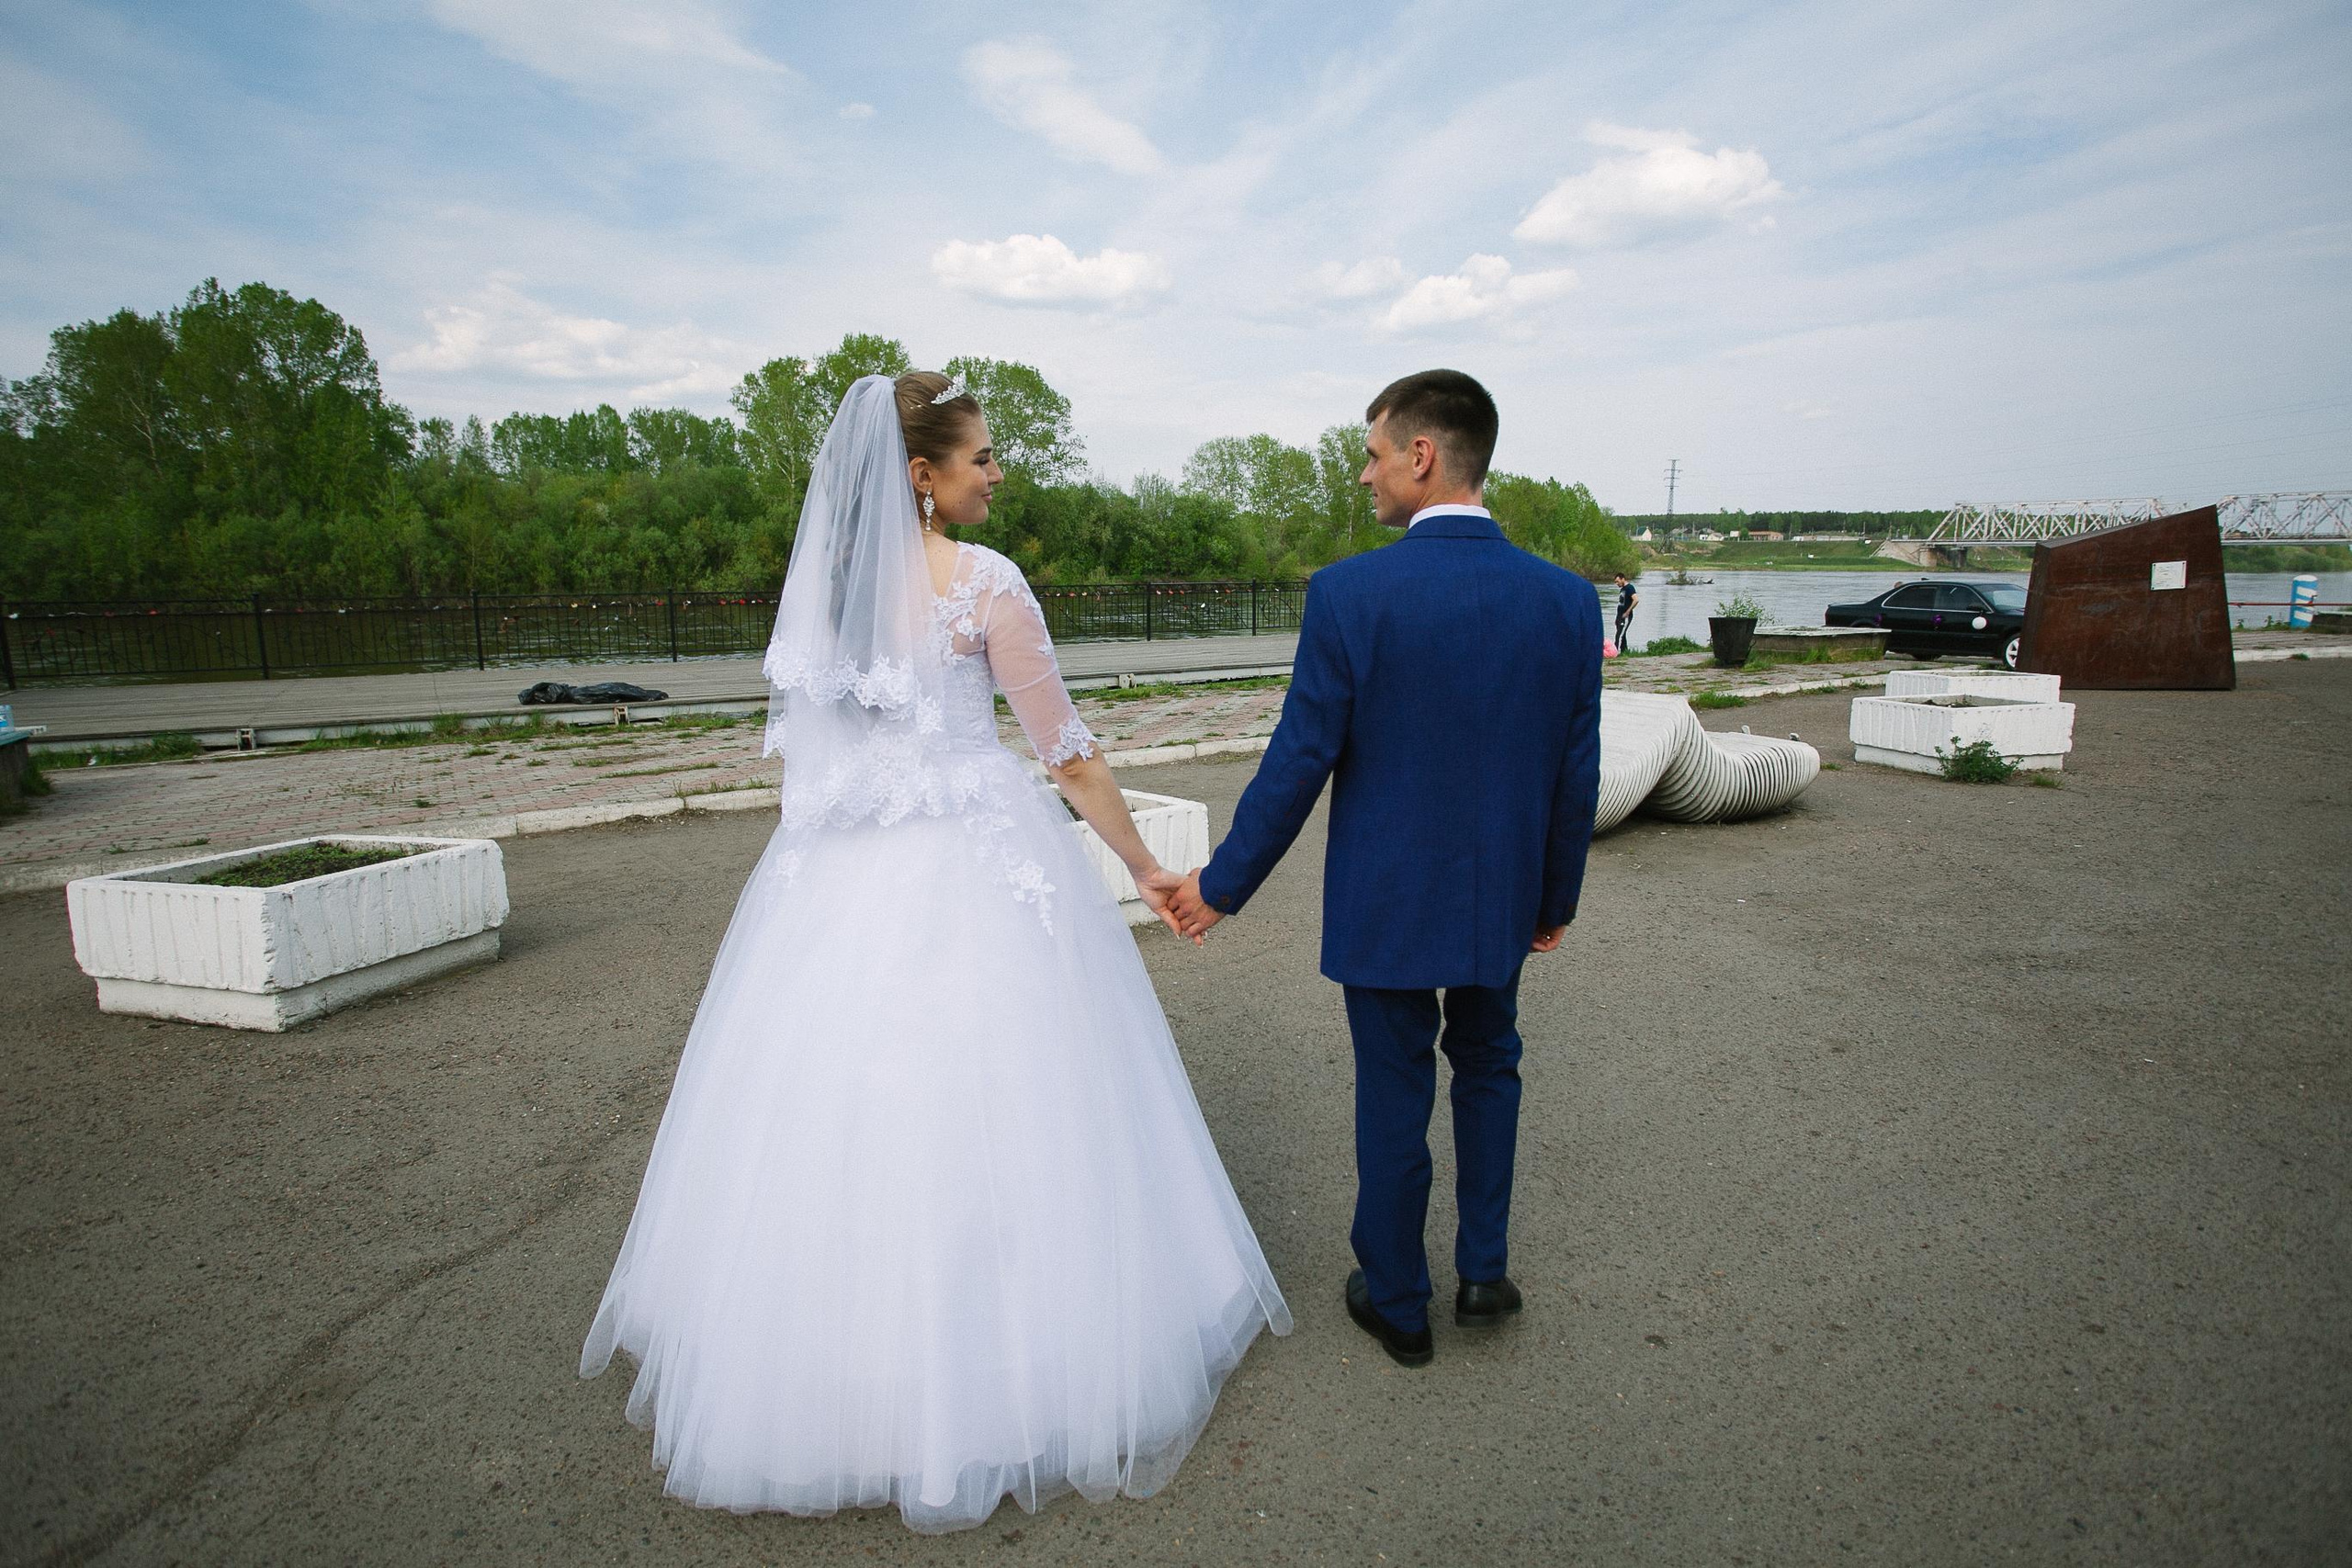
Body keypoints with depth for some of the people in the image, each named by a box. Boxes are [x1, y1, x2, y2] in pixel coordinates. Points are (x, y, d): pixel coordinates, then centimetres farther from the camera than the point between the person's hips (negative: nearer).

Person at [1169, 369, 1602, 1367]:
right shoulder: (1567, 599, -6)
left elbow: (1299, 764, -15)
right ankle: (1483, 1272, 35)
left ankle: (1398, 1305, 31)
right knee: (1487, 1067, 26)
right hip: (1501, 901, 4)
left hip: (1384, 903, -3)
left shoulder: (1349, 594, -19)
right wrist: (1557, 898, 15)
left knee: (1394, 1096, 13)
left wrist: (1221, 886, -2)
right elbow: (1577, 777, 0)